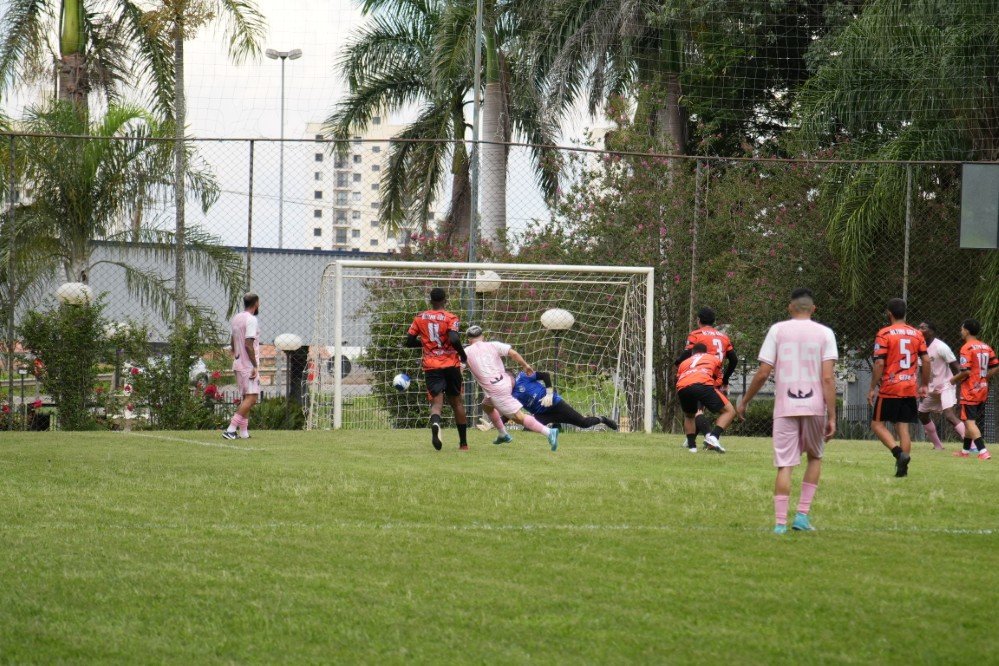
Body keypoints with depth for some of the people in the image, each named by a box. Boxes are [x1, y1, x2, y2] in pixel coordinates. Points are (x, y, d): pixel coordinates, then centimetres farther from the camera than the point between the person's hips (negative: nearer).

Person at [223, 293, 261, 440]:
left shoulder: (236, 319, 14)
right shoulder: (251, 320, -14)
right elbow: (248, 344, -21)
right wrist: (255, 366, -20)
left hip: (238, 365, 10)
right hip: (249, 366, -9)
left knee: (245, 398, 15)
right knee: (251, 398, -12)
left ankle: (243, 432, 13)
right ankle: (231, 429, -22)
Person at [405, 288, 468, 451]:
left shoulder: (419, 318, 6)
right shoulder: (450, 318, -5)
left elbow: (409, 342, 9)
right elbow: (454, 339, -20)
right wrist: (462, 354, -3)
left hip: (431, 367, 1)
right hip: (451, 364, -1)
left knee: (436, 402, -8)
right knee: (457, 402, 15)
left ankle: (435, 423, -45)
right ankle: (463, 443, 21)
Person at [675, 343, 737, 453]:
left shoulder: (684, 363, 38)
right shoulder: (714, 358, 34)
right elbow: (717, 379, 43)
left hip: (683, 388, 3)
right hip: (703, 385, -3)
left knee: (688, 416, 32)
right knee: (729, 411, 8)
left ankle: (691, 445, 16)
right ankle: (713, 436, -15)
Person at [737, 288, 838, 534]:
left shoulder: (777, 330, 2)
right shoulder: (825, 333, 2)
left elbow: (763, 373, -1)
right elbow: (828, 378, -5)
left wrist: (744, 402, 13)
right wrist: (832, 417, -4)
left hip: (784, 407, -1)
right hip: (814, 407, 1)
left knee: (784, 465, 2)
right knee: (815, 457, 21)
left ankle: (780, 522, -5)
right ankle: (802, 514, 12)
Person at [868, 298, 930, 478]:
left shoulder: (884, 334, -8)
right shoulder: (917, 334, 7)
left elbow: (879, 364, -13)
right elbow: (926, 361, 5)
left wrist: (872, 388, -7)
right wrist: (924, 385, 15)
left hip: (889, 389, -5)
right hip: (910, 389, 5)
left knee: (877, 424, 5)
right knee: (903, 428, 9)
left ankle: (899, 453, -16)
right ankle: (903, 468, 3)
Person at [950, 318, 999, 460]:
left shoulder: (967, 348, -15)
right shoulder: (986, 347, 8)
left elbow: (966, 371, -21)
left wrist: (954, 379, -5)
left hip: (970, 391, -8)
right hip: (983, 391, 8)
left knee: (970, 422, -7)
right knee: (970, 421, 20)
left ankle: (983, 452, -20)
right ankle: (966, 450, 29)